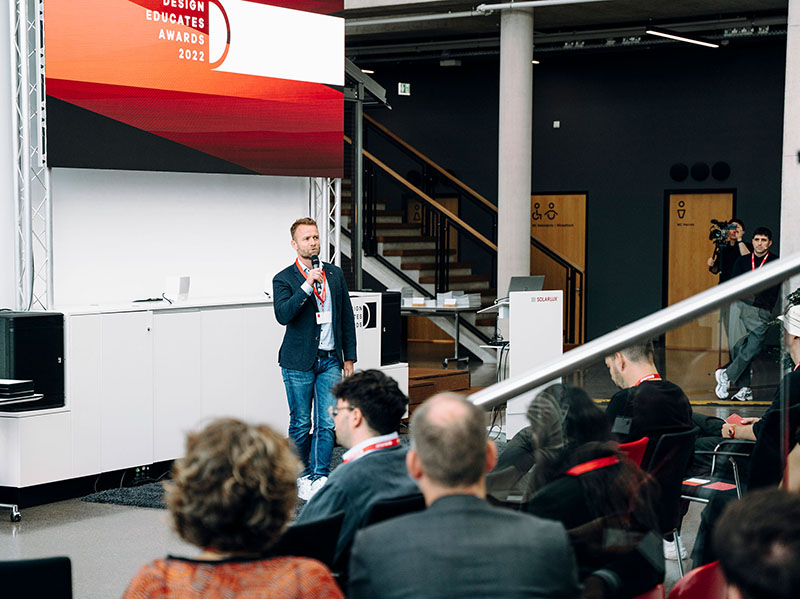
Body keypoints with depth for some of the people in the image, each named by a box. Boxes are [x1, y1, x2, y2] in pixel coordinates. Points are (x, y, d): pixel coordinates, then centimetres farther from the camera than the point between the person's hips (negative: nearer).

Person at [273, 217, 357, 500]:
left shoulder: (335, 274, 10)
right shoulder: (284, 279, -4)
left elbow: (347, 318, 14)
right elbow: (283, 315, -21)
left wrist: (349, 357, 11)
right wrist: (307, 285, -25)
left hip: (330, 360, 3)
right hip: (299, 362, -3)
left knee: (328, 423, 0)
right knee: (301, 424, 4)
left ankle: (321, 477, 8)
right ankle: (302, 477, 17)